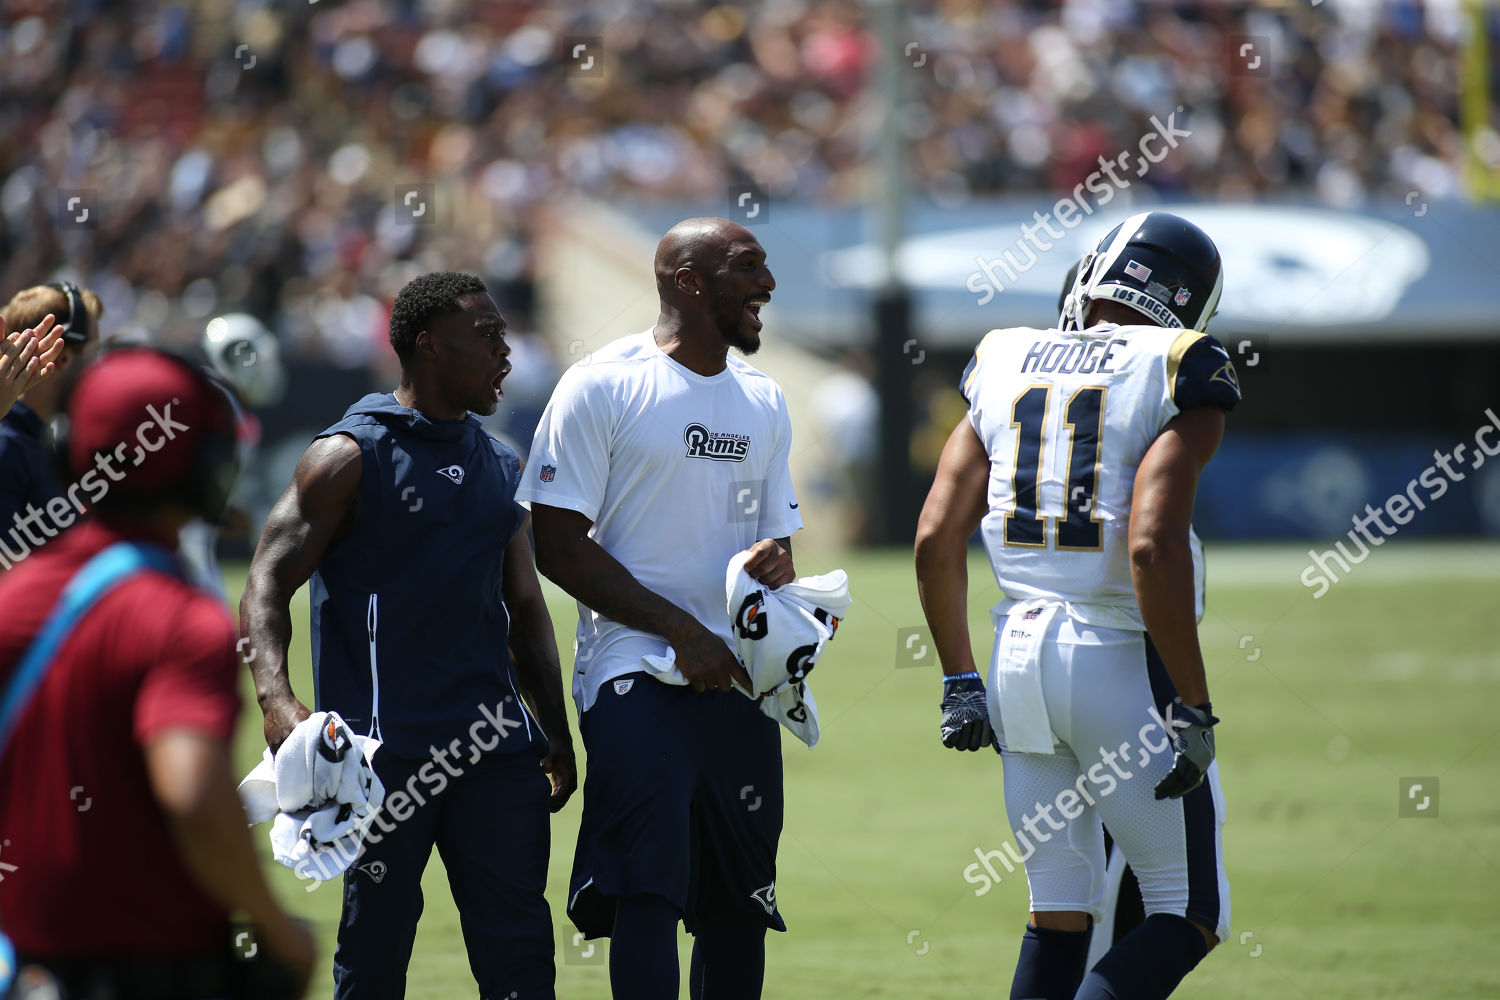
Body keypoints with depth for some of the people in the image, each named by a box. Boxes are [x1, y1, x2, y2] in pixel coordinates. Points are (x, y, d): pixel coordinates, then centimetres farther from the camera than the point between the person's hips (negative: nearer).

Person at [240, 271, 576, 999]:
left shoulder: (500, 469, 17)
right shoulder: (352, 458, -2)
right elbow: (268, 583, -7)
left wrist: (555, 731, 19)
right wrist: (275, 698, -23)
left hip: (494, 741, 5)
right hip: (386, 747, -5)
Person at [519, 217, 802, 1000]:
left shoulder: (763, 403, 16)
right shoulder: (601, 387, -5)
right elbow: (559, 547, -9)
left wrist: (777, 561, -3)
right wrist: (681, 630, -14)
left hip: (740, 678, 7)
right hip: (636, 674, -7)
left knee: (739, 905, 8)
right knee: (647, 893, -16)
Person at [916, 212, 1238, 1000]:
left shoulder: (1006, 369, 10)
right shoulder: (1177, 382, -6)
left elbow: (935, 539, 6)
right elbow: (1152, 548, -19)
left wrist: (960, 681, 16)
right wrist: (1192, 710, -15)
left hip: (1019, 657, 6)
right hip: (1120, 665, -6)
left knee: (1060, 911, 15)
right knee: (1190, 915, 3)